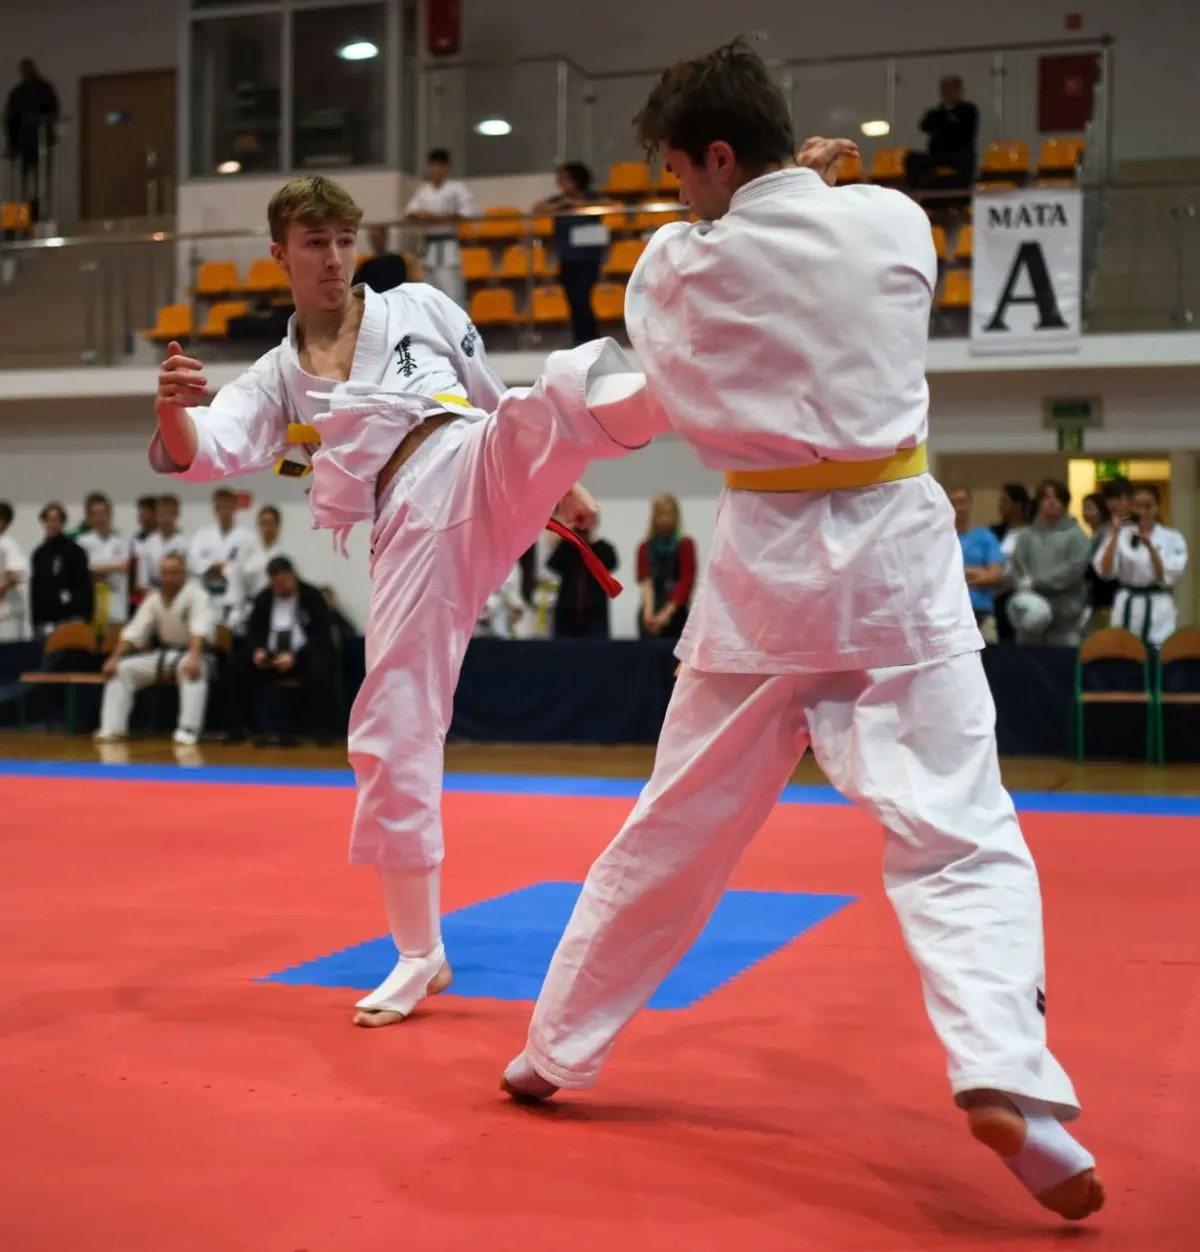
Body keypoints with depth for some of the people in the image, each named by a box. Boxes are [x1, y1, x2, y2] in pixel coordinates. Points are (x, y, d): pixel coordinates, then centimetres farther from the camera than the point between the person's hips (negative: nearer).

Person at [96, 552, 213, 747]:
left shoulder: (195, 594, -14)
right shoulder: (153, 599, 5)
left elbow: (200, 628, -31)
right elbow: (133, 631, 2)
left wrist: (194, 657, -47)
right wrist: (113, 658, -12)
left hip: (191, 652, -6)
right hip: (163, 653, 7)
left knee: (192, 670, -41)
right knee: (121, 669, -7)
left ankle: (188, 731, -45)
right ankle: (112, 729, -8)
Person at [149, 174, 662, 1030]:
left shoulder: (420, 308, 16)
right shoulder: (275, 380, 17)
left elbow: (500, 404, 22)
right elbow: (203, 453, -2)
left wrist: (562, 479, 17)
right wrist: (173, 411, -24)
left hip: (482, 473, -1)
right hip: (414, 533, 1)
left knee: (564, 390, -33)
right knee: (392, 732, -2)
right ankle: (420, 954, 12)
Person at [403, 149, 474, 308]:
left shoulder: (456, 188, -3)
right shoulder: (424, 190, 14)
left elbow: (468, 213, -12)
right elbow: (409, 213, 12)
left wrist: (439, 218, -14)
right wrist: (423, 217, -11)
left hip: (448, 246, -6)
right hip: (430, 247, 6)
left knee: (452, 288, -13)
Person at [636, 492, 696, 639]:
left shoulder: (685, 545, 3)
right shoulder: (646, 548, 8)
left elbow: (686, 582, -6)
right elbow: (645, 581, -5)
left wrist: (667, 613, -19)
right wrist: (648, 612, -23)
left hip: (676, 613, -1)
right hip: (652, 613, 1)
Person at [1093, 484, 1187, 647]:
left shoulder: (1172, 538, 1)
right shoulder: (1122, 535, 4)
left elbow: (1167, 578, -10)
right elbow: (1105, 571, -9)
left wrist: (1150, 546, -20)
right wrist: (1115, 533, -14)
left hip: (1158, 611, -1)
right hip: (1126, 609, 1)